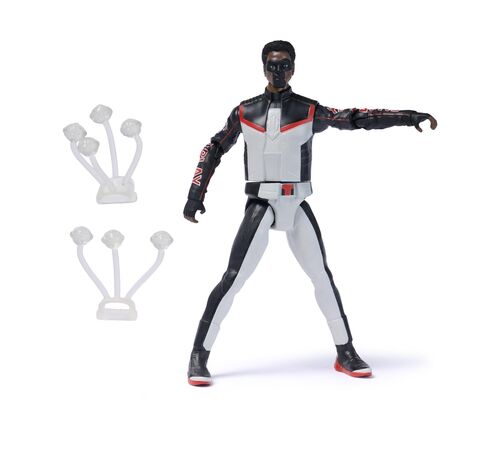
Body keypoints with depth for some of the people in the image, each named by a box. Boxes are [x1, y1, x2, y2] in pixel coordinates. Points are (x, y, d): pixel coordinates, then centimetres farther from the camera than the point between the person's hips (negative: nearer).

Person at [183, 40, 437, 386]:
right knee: (234, 279, -9)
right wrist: (196, 194, 8)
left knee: (322, 278, 5)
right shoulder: (245, 112, 5)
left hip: (297, 206, 2)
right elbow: (214, 150, 13)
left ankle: (346, 354, 20)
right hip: (261, 205, -1)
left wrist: (407, 116, -10)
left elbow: (356, 118, -2)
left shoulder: (309, 111, 4)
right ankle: (199, 356, 0)